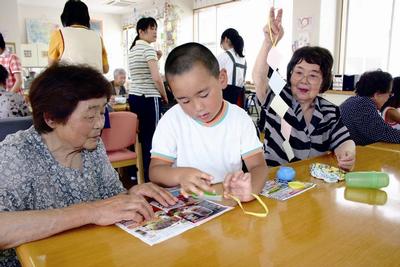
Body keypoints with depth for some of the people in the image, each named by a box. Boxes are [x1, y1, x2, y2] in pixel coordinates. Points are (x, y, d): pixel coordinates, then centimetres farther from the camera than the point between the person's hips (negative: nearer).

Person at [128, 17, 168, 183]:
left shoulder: (132, 49, 18)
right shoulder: (148, 48, -10)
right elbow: (156, 78, -17)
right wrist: (165, 96, -6)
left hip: (134, 96, 9)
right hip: (149, 98, -9)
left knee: (139, 136, 13)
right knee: (150, 139, -4)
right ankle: (148, 176, 2)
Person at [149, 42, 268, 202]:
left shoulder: (240, 118, -4)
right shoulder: (172, 120, -6)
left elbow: (259, 166, -10)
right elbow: (155, 171, -7)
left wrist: (250, 189, -33)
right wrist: (180, 175, -29)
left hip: (230, 198, 1)